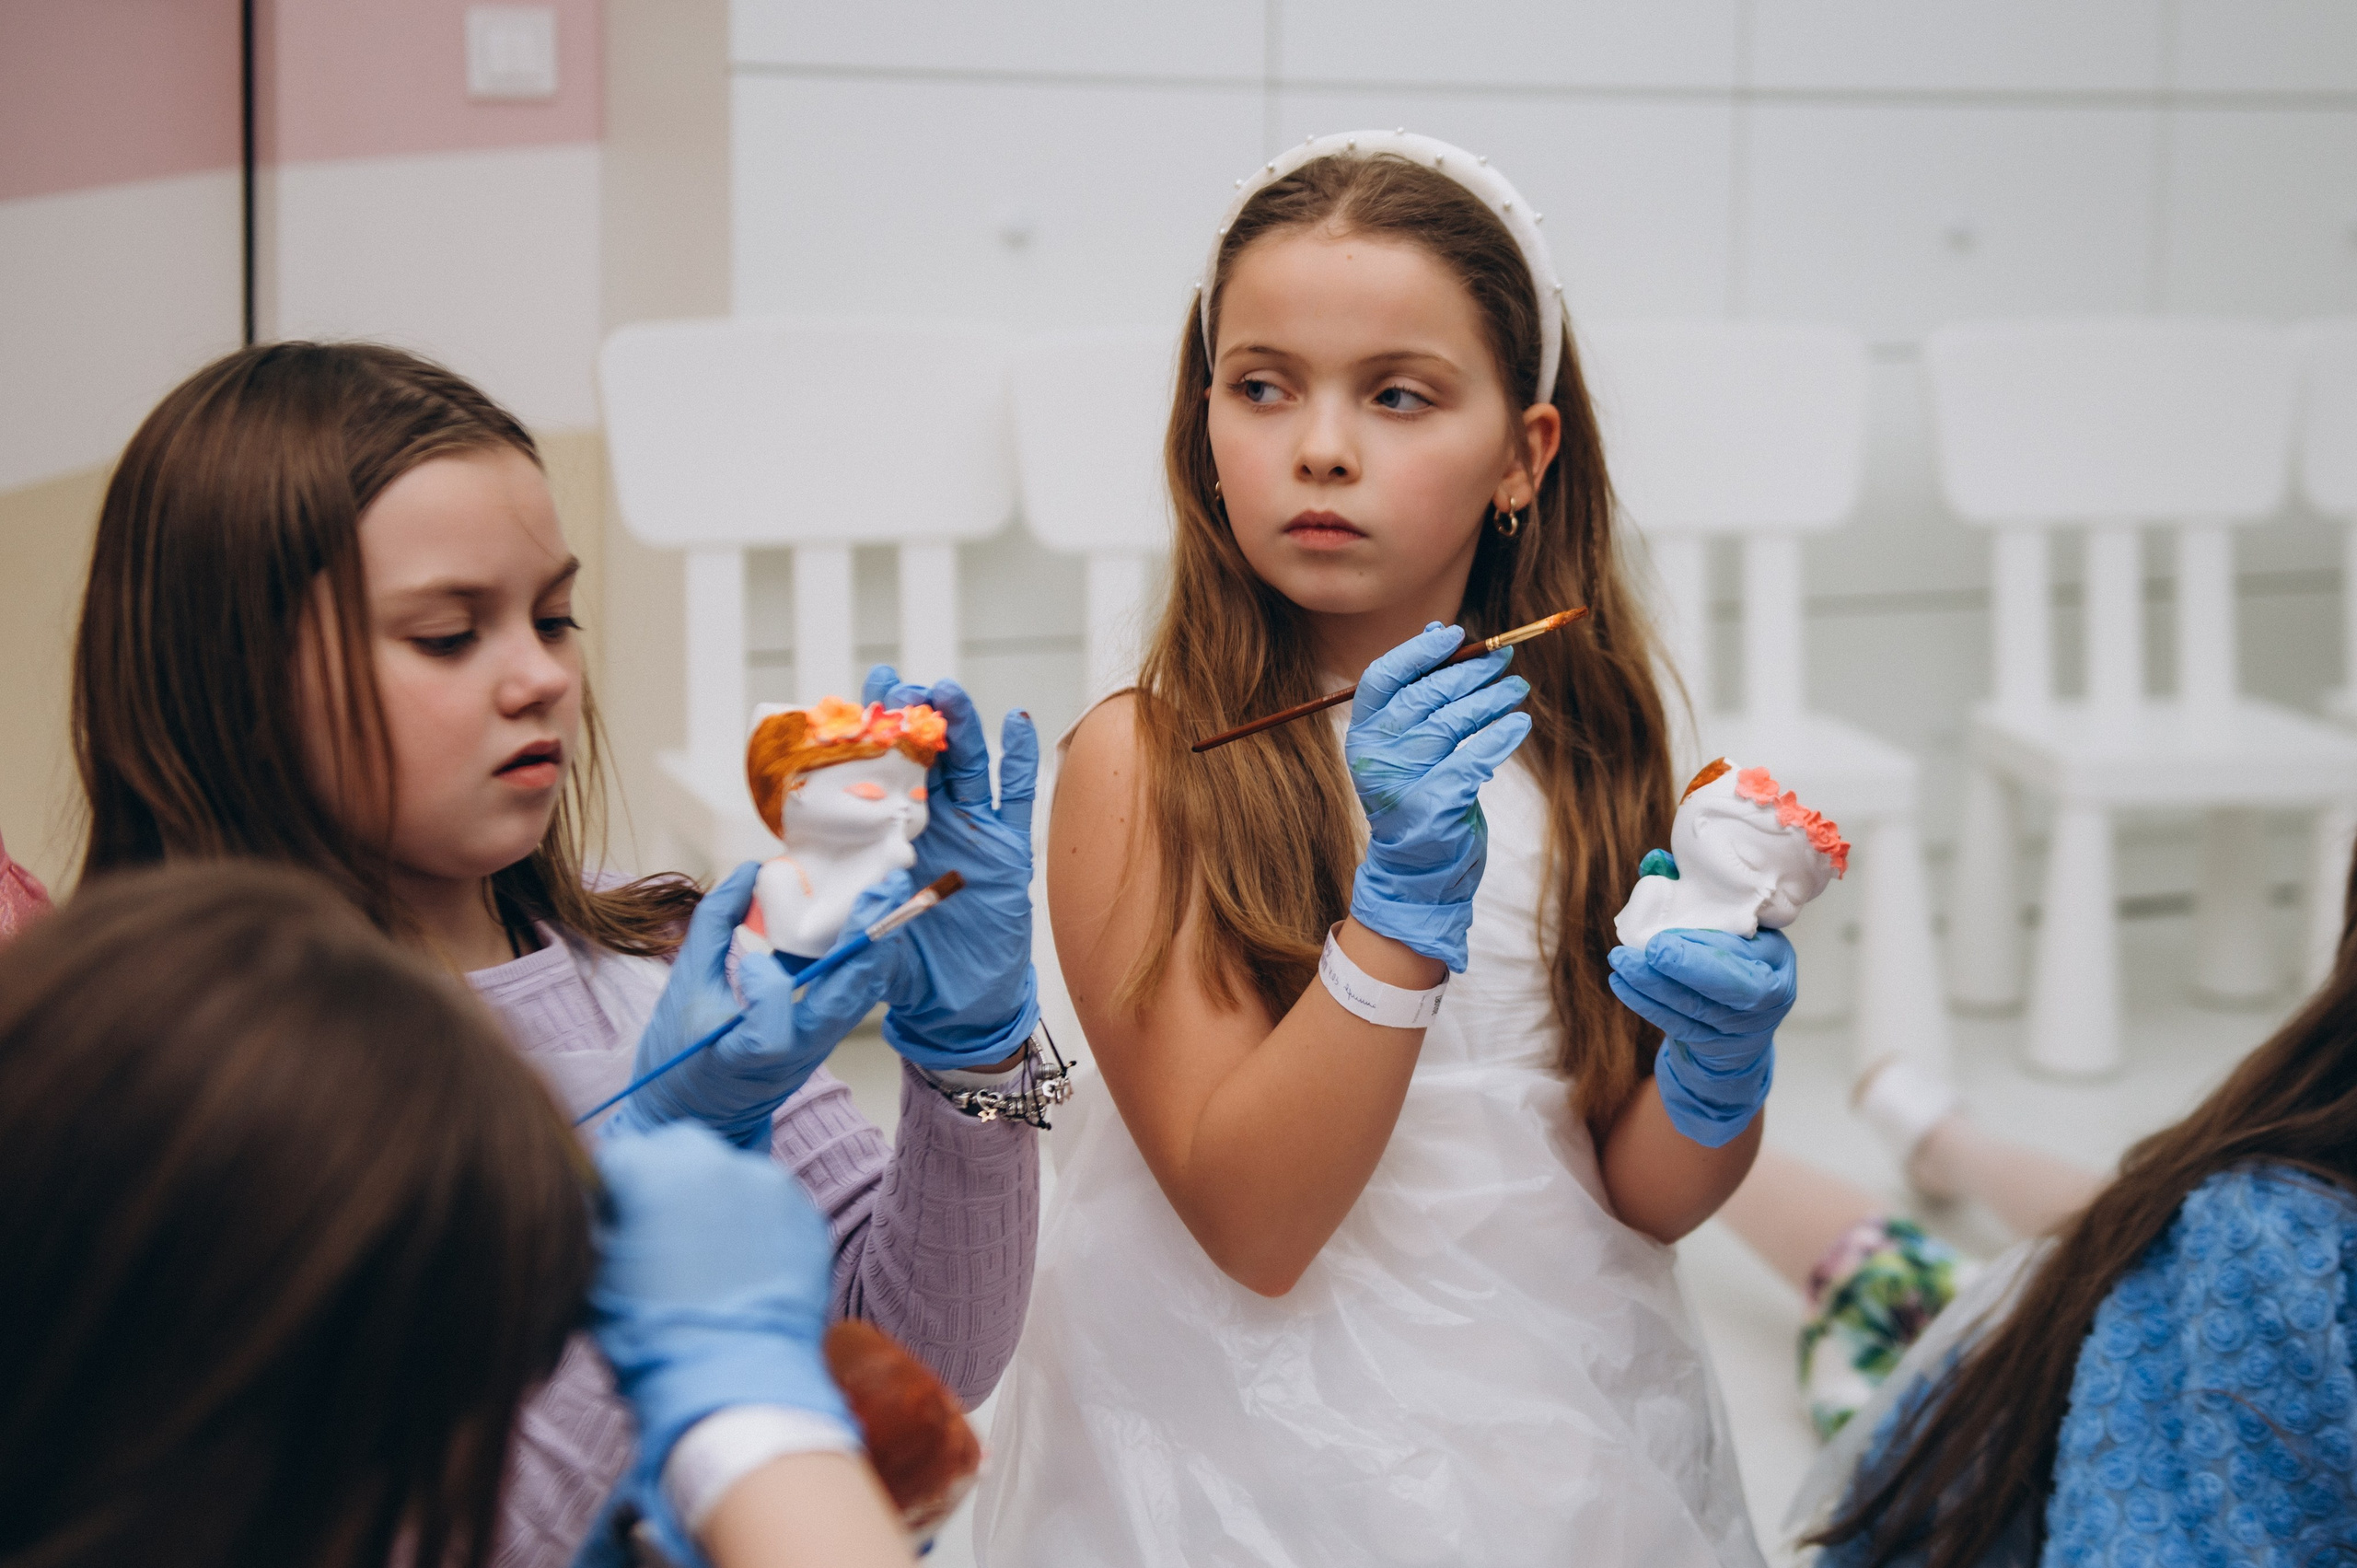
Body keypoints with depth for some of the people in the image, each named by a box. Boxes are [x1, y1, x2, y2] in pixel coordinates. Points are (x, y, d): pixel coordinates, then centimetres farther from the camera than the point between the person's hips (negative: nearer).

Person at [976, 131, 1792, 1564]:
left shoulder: (1581, 736, -3)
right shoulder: (1145, 764, -15)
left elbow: (1647, 1193, -1)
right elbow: (1246, 1224, -19)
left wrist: (1717, 1069, -21)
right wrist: (1405, 897, -29)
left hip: (1572, 1421, 4)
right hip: (1259, 1442, -4)